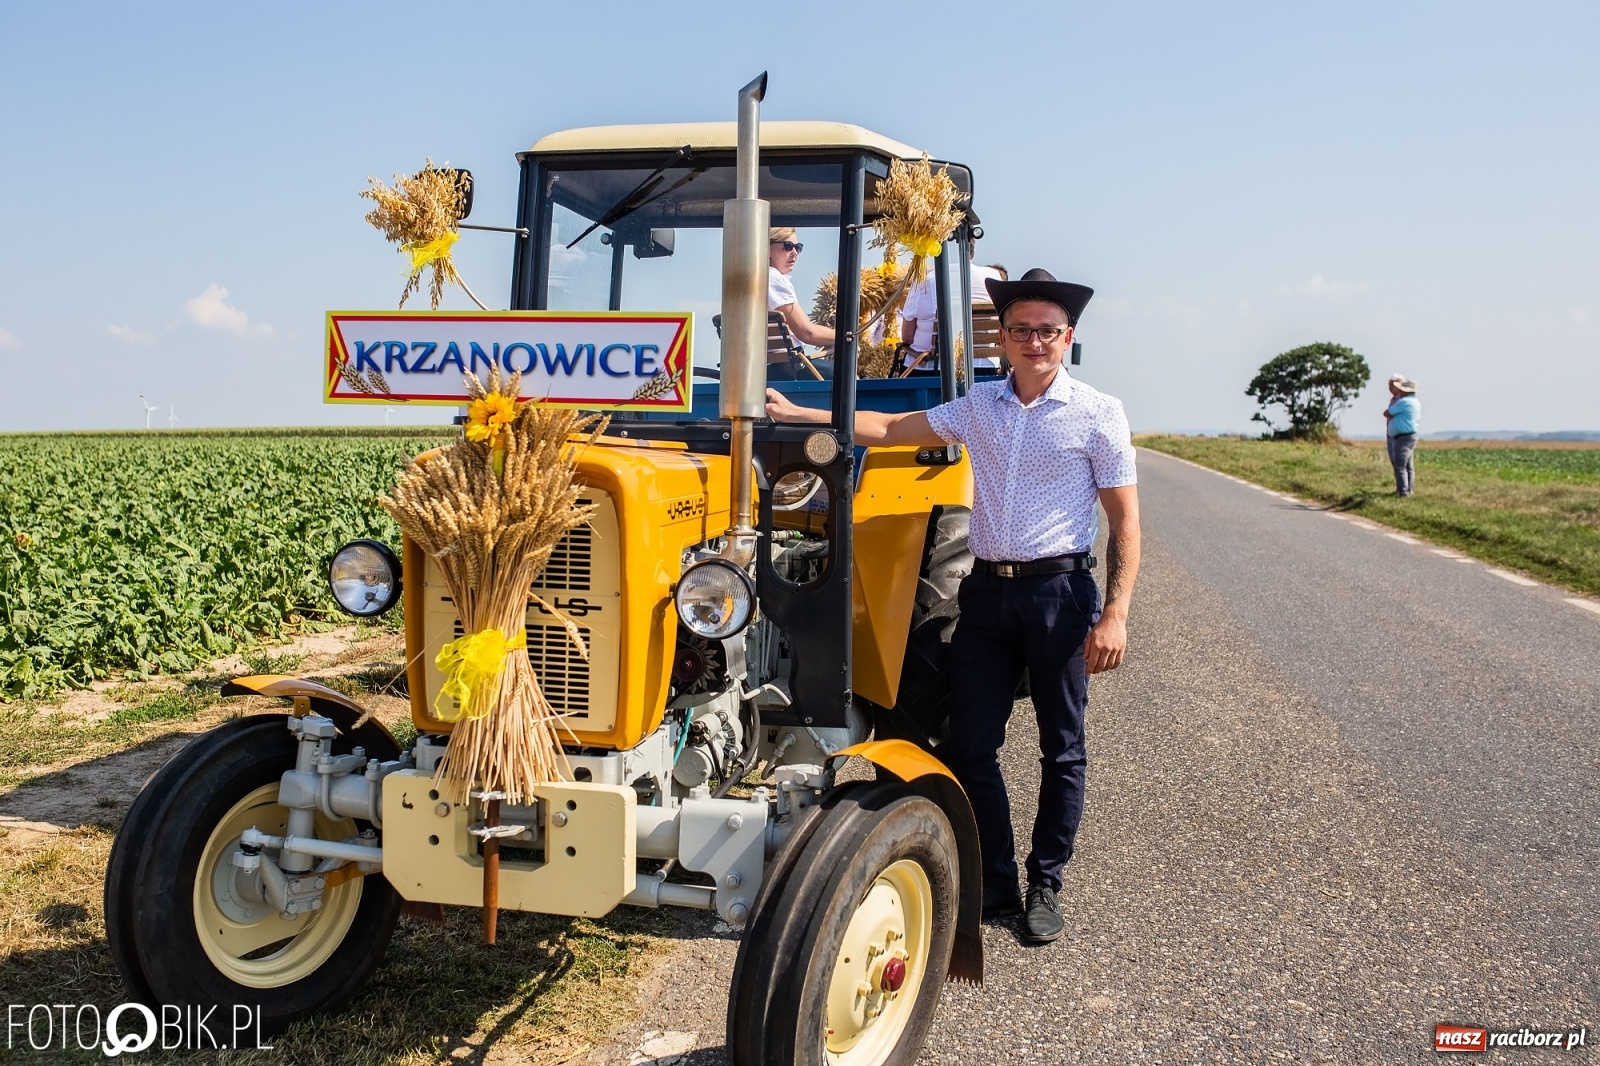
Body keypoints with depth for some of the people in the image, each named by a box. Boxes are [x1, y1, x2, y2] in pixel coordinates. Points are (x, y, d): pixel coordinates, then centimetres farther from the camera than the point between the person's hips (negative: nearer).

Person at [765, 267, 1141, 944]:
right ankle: (996, 883, 19)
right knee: (971, 745, 5)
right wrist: (797, 415, 3)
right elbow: (889, 429, 10)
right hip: (986, 590, 4)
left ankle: (1045, 886, 20)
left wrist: (1115, 613, -13)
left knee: (1061, 748, 6)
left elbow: (1124, 518, -4)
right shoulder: (980, 406, 9)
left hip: (1059, 590, -3)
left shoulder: (1098, 414, -2)